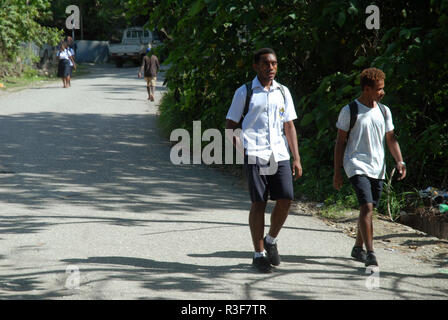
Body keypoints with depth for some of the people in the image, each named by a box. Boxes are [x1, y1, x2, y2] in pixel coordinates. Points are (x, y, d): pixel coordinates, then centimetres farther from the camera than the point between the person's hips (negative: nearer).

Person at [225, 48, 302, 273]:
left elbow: (289, 127, 16)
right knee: (258, 203, -4)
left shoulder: (282, 92, 14)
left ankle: (271, 240, 17)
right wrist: (241, 150, -7)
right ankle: (259, 254, 6)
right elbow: (230, 124, 7)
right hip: (255, 155, -3)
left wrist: (296, 159, 10)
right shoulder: (244, 93, 3)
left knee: (285, 199, -7)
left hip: (280, 154, 3)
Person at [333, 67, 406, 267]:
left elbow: (390, 139, 16)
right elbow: (340, 142, -1)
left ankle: (358, 248, 28)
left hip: (377, 168, 6)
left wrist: (399, 161, -1)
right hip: (356, 166, -6)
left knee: (368, 209, 10)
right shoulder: (349, 111, -4)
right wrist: (337, 172, -2)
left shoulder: (384, 111, 11)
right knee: (366, 207, -19)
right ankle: (370, 253, -22)